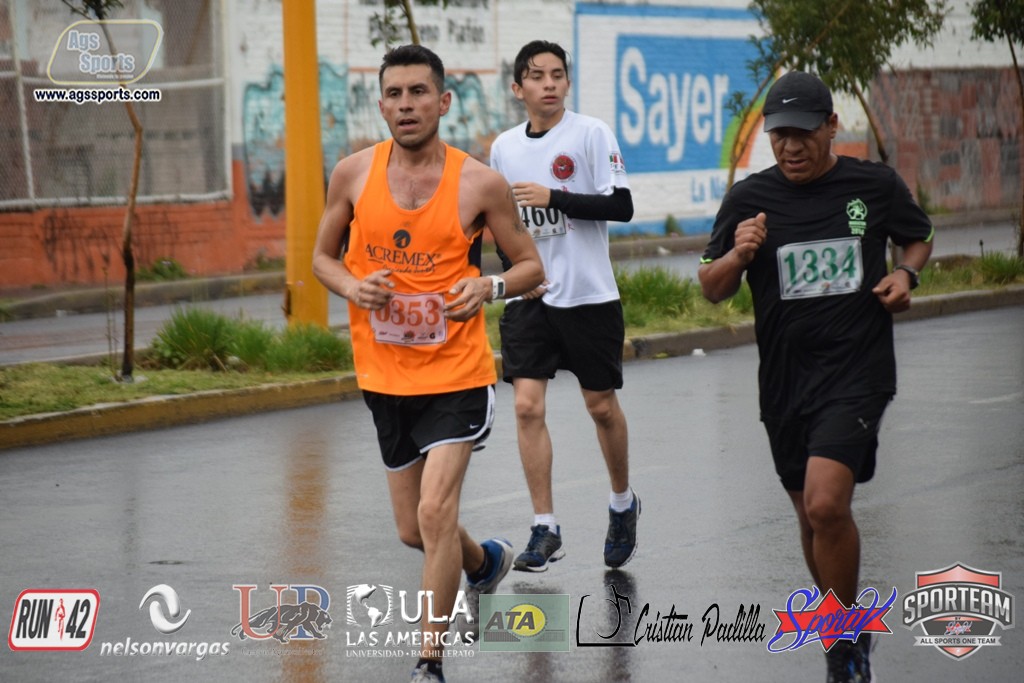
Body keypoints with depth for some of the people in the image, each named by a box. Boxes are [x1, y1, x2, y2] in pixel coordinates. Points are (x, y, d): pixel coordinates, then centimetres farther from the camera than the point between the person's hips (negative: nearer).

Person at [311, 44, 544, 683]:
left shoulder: (480, 183, -9)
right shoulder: (354, 174, -2)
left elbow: (533, 266, 1)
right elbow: (324, 256, 11)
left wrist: (490, 287, -20)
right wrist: (353, 287, -11)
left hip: (457, 373, -4)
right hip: (384, 374, 4)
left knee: (435, 512, -18)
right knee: (414, 529, 14)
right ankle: (487, 562, 49)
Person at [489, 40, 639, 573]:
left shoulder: (591, 134, -6)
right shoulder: (504, 147, 8)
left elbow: (621, 207, -13)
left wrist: (553, 197, -21)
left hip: (589, 294, -3)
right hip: (528, 297, 3)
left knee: (601, 405, 7)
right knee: (527, 406, -8)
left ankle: (623, 504, 32)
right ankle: (545, 529, -2)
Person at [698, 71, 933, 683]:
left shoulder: (876, 185, -1)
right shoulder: (751, 198, 1)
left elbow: (920, 237, 18)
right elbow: (712, 289, 6)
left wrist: (907, 274, -3)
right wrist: (738, 254, -15)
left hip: (858, 372, -3)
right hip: (785, 378, 3)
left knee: (826, 504, -21)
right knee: (813, 516, 14)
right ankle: (846, 633, 35)